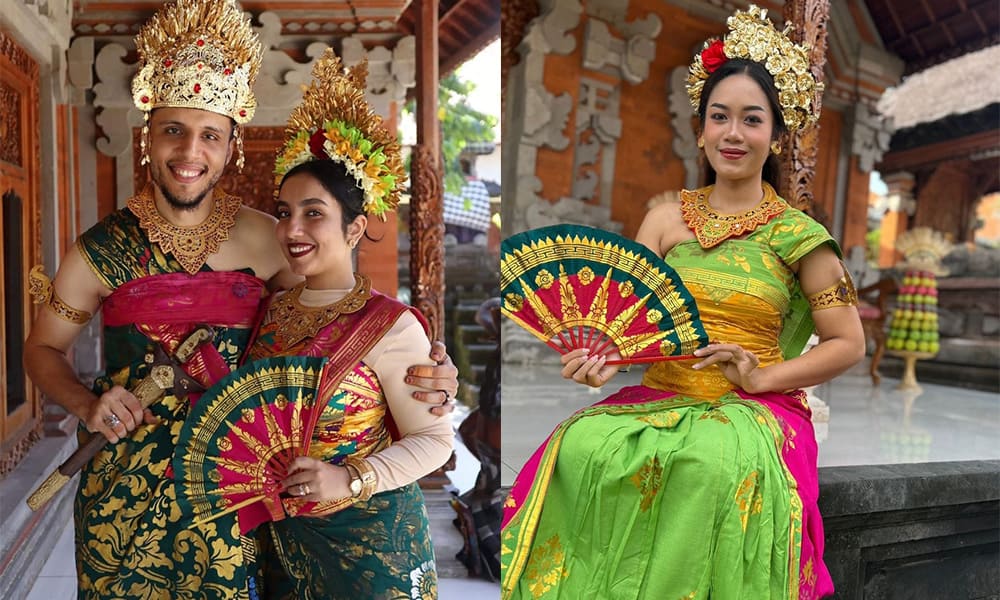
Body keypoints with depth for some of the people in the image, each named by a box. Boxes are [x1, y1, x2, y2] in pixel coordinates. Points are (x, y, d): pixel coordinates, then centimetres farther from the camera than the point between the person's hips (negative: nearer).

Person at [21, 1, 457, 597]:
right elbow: (43, 348, 10)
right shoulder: (102, 251, -5)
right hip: (128, 491, 1)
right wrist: (86, 404, -9)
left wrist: (425, 379, -17)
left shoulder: (267, 240, -6)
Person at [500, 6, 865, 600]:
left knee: (720, 462, -36)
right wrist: (598, 355, -22)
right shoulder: (668, 218, 9)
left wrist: (762, 377, -10)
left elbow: (848, 342, 6)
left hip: (752, 410, -1)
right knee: (582, 446, -28)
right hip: (659, 397, 2)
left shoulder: (799, 234, 3)